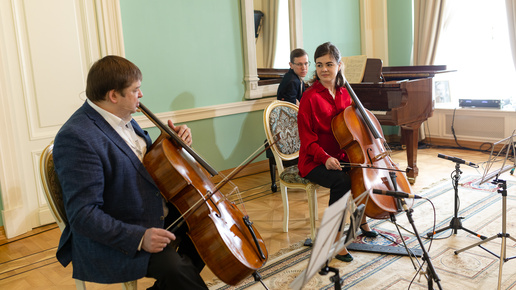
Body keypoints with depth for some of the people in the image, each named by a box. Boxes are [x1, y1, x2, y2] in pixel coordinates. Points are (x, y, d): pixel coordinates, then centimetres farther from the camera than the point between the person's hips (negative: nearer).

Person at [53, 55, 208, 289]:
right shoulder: (77, 138, -23)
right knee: (172, 265, -30)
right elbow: (83, 215, -25)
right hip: (110, 241, -9)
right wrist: (138, 238, -33)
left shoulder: (123, 120, 5)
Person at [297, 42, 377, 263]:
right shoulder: (310, 97, -12)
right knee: (342, 181, -32)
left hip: (341, 156, 7)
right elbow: (307, 139, -14)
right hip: (315, 162, -7)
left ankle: (361, 219, 14)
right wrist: (325, 158, -29)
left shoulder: (344, 93, 8)